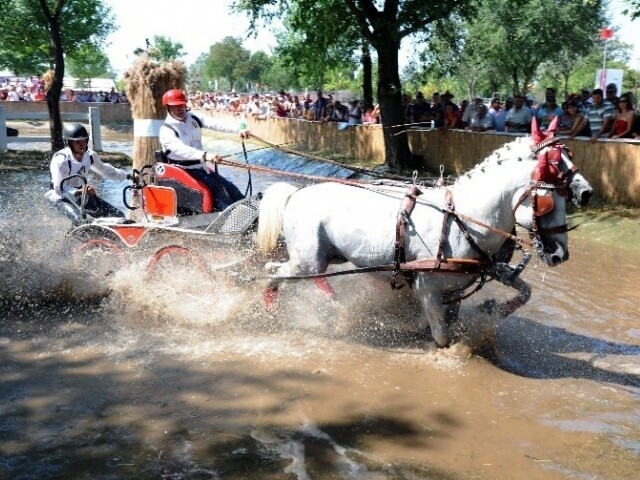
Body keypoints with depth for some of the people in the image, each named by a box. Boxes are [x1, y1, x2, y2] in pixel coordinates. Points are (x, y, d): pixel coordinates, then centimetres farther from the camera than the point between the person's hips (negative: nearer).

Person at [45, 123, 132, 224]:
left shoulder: (90, 155, -7)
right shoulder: (60, 160, -25)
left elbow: (104, 169, 13)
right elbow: (60, 188, -28)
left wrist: (128, 176, 14)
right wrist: (80, 191, -44)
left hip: (84, 194, 6)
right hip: (63, 198, -6)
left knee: (118, 217, -2)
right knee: (78, 220, -37)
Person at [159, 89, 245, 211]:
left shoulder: (193, 118, 8)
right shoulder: (167, 130, -15)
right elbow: (180, 149, -32)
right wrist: (205, 156, -48)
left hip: (201, 166, 7)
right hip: (185, 170, -7)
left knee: (230, 188, 1)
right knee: (216, 187, -23)